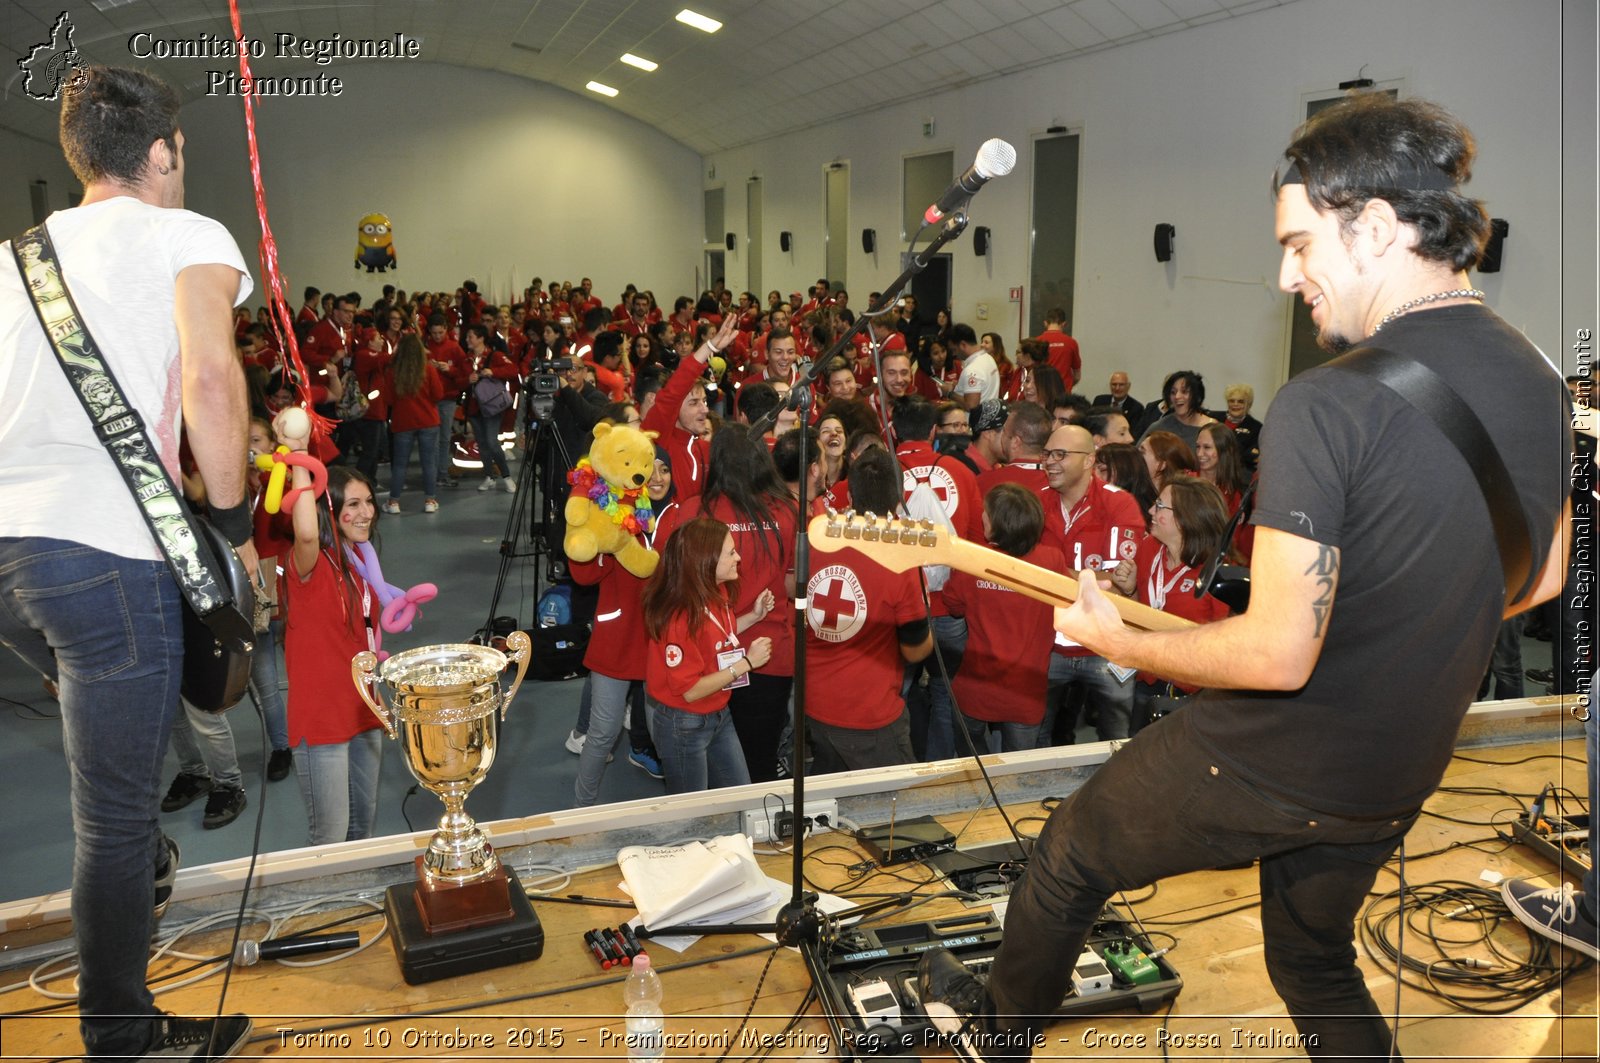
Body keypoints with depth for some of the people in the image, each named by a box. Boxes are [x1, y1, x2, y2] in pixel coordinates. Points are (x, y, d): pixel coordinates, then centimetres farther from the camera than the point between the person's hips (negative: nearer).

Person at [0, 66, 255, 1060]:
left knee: (116, 729, 33)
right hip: (104, 553, -7)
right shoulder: (186, 234, 0)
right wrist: (234, 525, -9)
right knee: (113, 813, 5)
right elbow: (210, 378, -19)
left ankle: (148, 870, 49)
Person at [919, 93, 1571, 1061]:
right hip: (1401, 775, 7)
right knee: (1316, 958, 30)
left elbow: (1278, 654, -29)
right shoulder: (1539, 382, 0)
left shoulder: (1326, 405, -27)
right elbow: (1542, 579, 13)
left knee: (1068, 860, 19)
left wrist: (1119, 643, -14)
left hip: (1267, 763, -7)